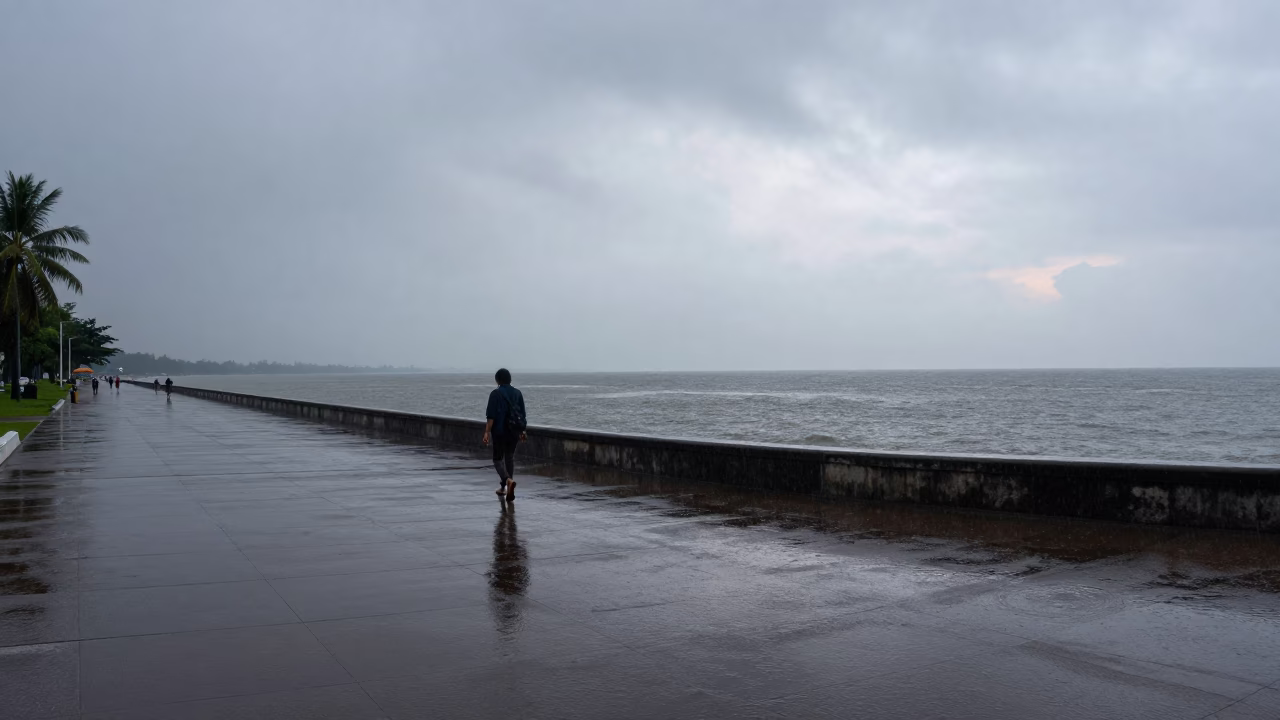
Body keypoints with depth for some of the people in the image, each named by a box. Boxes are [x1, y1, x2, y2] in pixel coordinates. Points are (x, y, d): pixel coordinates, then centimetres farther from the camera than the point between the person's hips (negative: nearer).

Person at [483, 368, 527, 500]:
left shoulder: (495, 394, -10)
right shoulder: (517, 393, 5)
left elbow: (491, 415, -15)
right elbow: (523, 414, 9)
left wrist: (487, 432, -15)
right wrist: (522, 430, 18)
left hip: (499, 431, -4)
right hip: (514, 431, 5)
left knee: (498, 458, 4)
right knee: (510, 457, 15)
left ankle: (508, 480, -22)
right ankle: (503, 487, 19)